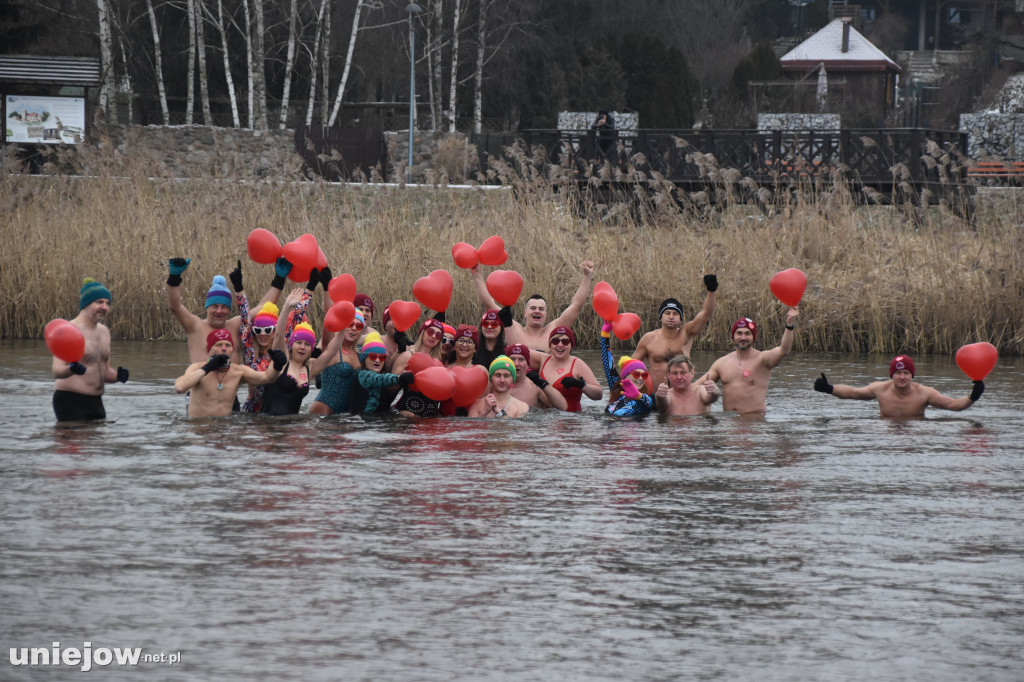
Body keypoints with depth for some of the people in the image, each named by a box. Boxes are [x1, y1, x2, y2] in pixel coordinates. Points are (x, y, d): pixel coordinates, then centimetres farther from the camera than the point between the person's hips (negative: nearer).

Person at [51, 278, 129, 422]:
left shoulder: (104, 331, 14)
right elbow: (57, 371, -20)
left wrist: (117, 376, 1)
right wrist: (72, 369, -41)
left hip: (95, 402, 8)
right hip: (71, 401, -8)